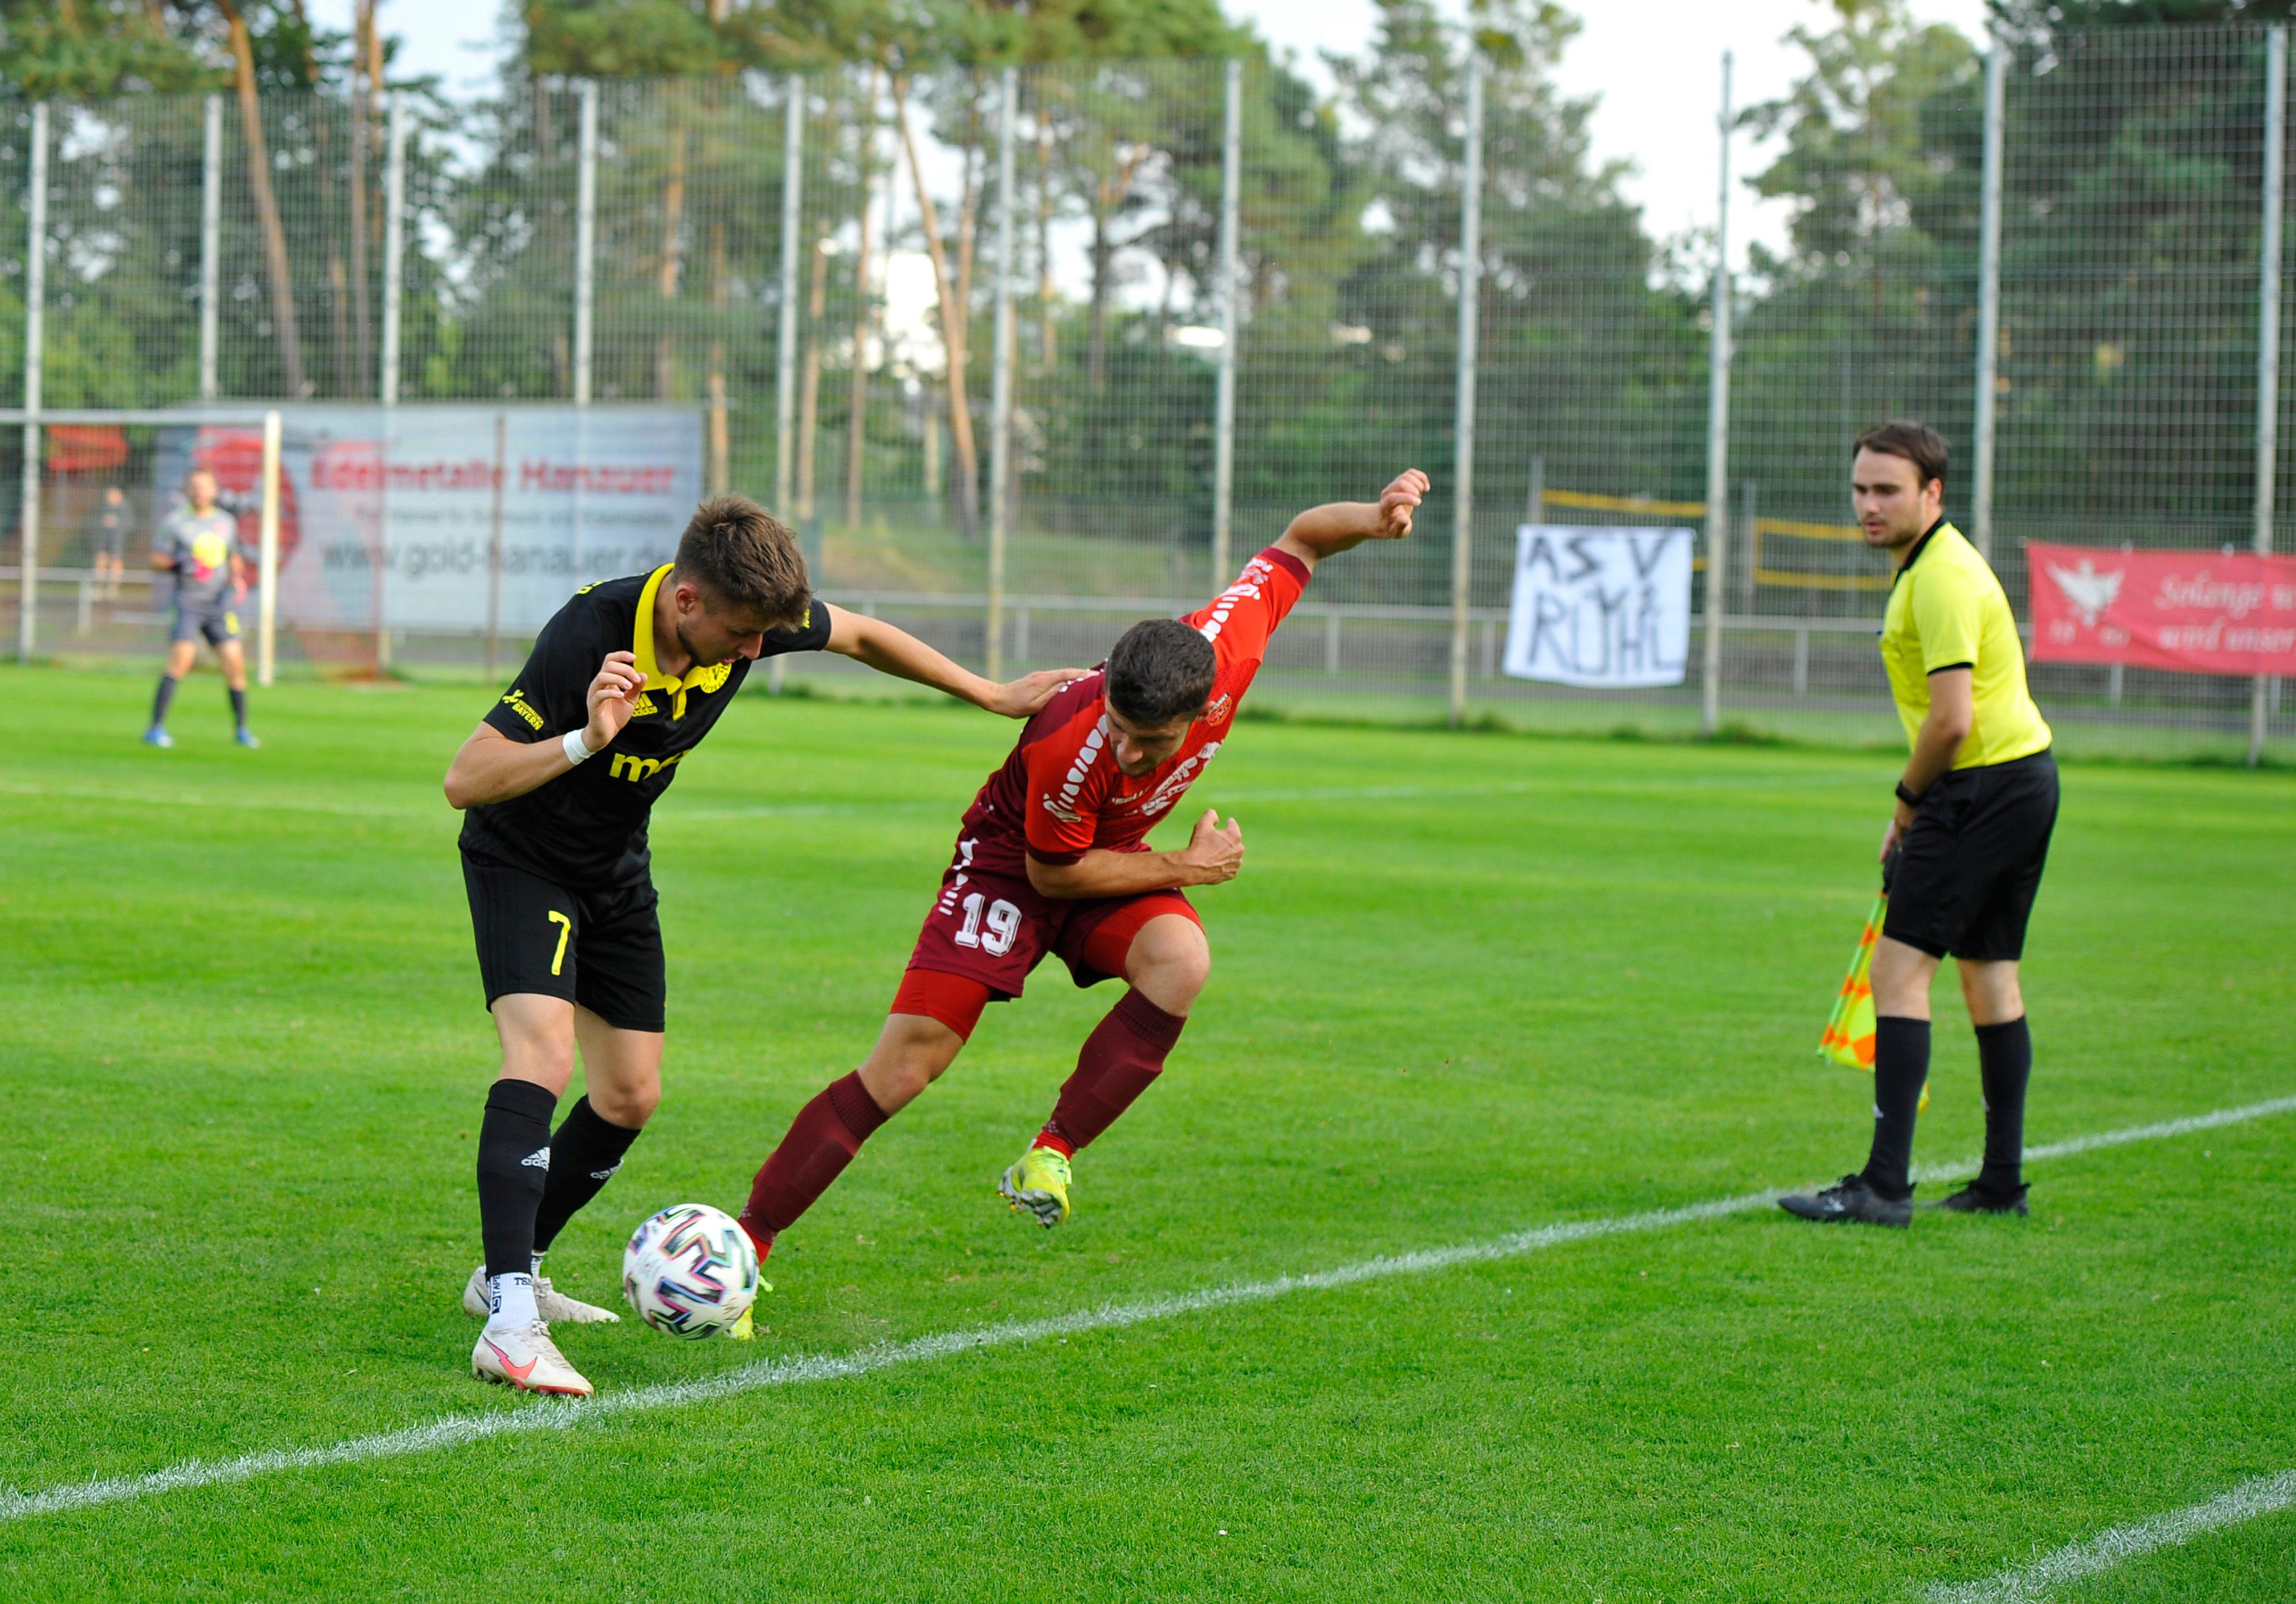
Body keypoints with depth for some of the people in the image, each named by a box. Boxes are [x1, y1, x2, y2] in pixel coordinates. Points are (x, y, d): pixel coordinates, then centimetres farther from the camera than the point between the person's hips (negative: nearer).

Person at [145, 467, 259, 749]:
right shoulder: (176, 522, -1)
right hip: (187, 602, -4)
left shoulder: (226, 522, 10)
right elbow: (156, 559, 2)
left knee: (234, 662, -3)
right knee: (180, 659, -17)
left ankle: (241, 728, 14)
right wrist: (177, 564, -17)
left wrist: (237, 582, 3)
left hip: (220, 604, 4)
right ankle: (156, 728, -13)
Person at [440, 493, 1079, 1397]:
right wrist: (586, 740, -49)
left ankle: (510, 1273, 27)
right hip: (521, 858, -7)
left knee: (630, 1095, 9)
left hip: (617, 868, 7)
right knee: (543, 1052, -27)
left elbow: (859, 636, 6)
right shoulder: (588, 636, -35)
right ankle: (510, 1324, -34)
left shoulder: (752, 617, -17)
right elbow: (463, 780, -34)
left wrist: (994, 697, 12)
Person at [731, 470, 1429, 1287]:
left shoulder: (1229, 638, -28)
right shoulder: (1070, 748, -39)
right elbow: (1052, 874, -20)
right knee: (903, 1067, -14)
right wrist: (1185, 866, -16)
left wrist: (1371, 517, -26)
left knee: (1182, 961, -30)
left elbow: (1296, 542, -8)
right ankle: (747, 1242, -4)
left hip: (1115, 858, 5)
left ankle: (1049, 1156, -20)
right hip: (1016, 859, -5)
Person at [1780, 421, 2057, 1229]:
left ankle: (1884, 1185, -17)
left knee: (1900, 969, -12)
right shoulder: (1930, 564, 16)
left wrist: (1907, 802, -8)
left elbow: (1951, 720, -23)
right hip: (2025, 775, 11)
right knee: (1989, 972, 14)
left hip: (1980, 786, -11)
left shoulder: (1941, 578, -17)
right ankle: (2002, 1181, 18)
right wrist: (1919, 805, 17)